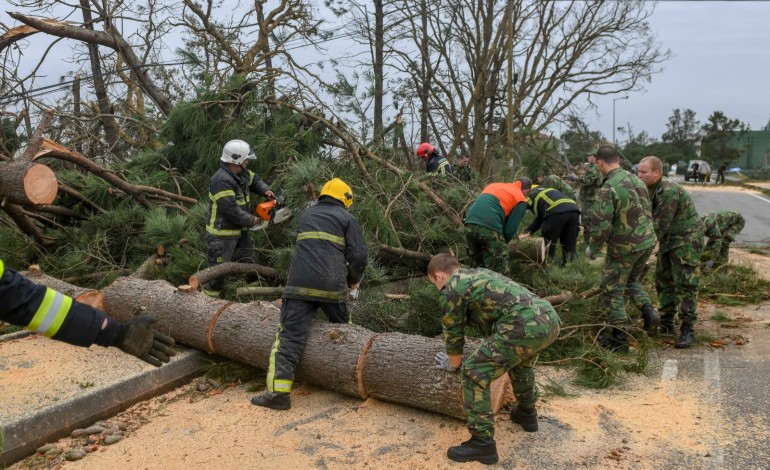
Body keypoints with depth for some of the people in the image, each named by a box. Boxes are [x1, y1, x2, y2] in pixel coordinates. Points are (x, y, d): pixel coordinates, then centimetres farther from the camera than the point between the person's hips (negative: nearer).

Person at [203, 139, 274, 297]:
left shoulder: (241, 172, 2)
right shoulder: (222, 180, -27)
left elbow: (254, 179, 23)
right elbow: (231, 210, -30)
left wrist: (265, 190, 2)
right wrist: (251, 220, -17)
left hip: (239, 230, 9)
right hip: (222, 235, -9)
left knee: (249, 259, 19)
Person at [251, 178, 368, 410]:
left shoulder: (306, 215, 24)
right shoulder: (347, 218, 12)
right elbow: (358, 256, 3)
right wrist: (353, 281, 20)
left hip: (299, 284, 1)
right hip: (332, 286, -1)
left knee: (289, 338, -3)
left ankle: (279, 392, -13)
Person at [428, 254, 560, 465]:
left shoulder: (450, 290, 6)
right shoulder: (480, 274, 32)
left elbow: (453, 333, 15)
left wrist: (454, 364, 34)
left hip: (525, 327, -9)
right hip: (550, 318, 9)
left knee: (474, 374, 1)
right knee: (521, 358, 37)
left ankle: (482, 443, 5)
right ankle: (527, 414, 48)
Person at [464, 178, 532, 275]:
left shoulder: (494, 185, 31)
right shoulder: (520, 200, 12)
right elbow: (511, 228, 4)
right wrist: (502, 244, 21)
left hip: (470, 223, 7)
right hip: (490, 227, -6)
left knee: (477, 267, 21)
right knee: (498, 271, 5)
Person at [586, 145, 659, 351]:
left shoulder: (607, 189, -21)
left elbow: (601, 225, -24)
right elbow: (645, 209, 11)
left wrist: (592, 248, -6)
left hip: (624, 247, -7)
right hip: (647, 241, 7)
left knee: (612, 290, 8)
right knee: (632, 281, 28)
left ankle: (619, 338, 13)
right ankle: (648, 310, 8)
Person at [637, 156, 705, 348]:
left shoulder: (669, 192, -26)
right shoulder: (649, 191, 2)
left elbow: (660, 225, -25)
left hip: (687, 240, -9)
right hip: (668, 240, 9)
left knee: (685, 284, -8)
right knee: (663, 280, 12)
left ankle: (688, 330, -2)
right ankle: (666, 323, 24)